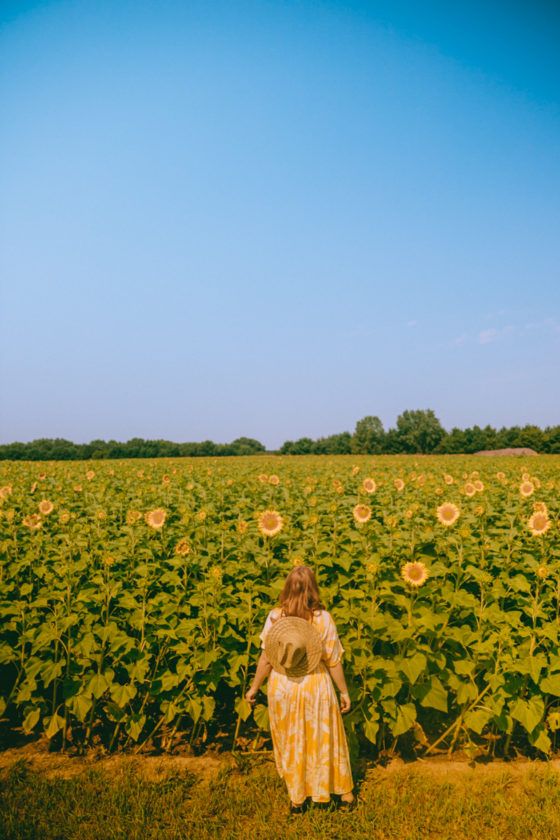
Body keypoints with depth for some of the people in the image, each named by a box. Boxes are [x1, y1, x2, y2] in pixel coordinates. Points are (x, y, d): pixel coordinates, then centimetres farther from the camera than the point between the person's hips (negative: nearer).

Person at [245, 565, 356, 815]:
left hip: (282, 687, 1)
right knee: (325, 741, 20)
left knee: (290, 743, 21)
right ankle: (345, 795, 37)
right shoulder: (323, 618, -18)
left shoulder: (274, 617, -15)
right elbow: (333, 661, -11)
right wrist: (344, 691, 3)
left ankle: (297, 799, 36)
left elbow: (266, 658, -10)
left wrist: (254, 687, 4)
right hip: (315, 687, -1)